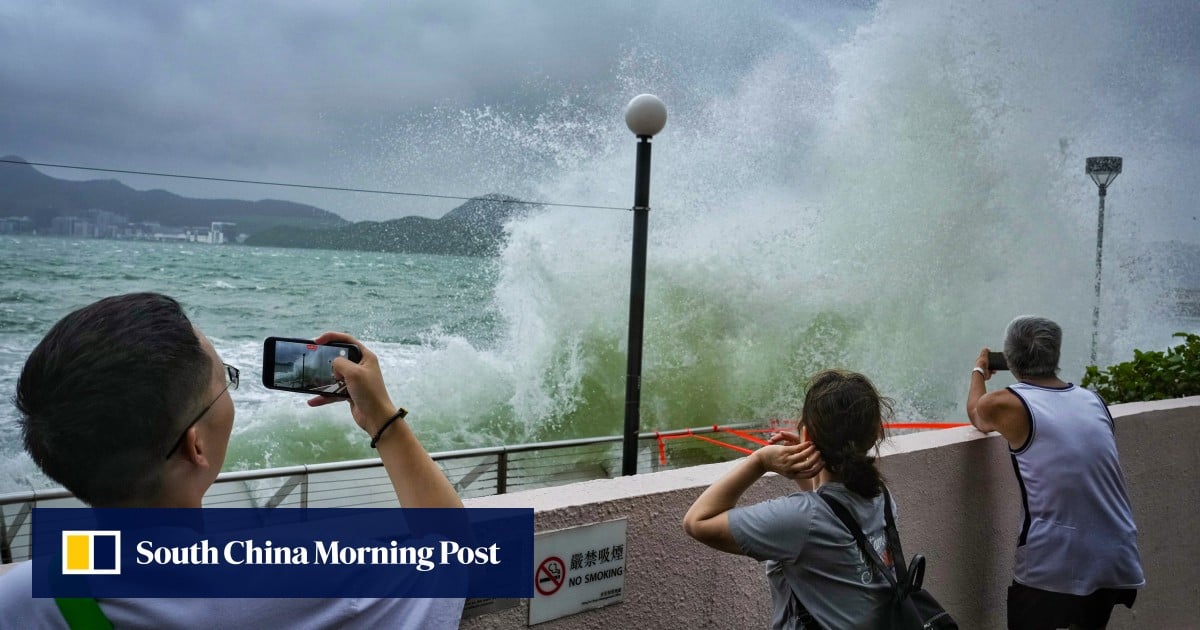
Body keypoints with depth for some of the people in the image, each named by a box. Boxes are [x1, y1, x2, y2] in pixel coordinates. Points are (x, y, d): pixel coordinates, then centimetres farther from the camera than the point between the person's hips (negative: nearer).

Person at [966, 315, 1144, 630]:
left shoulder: (1005, 404, -7)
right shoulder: (1093, 401, 7)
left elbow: (977, 416, 16)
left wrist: (979, 372, 35)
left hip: (1055, 569, -5)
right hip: (1116, 561, 5)